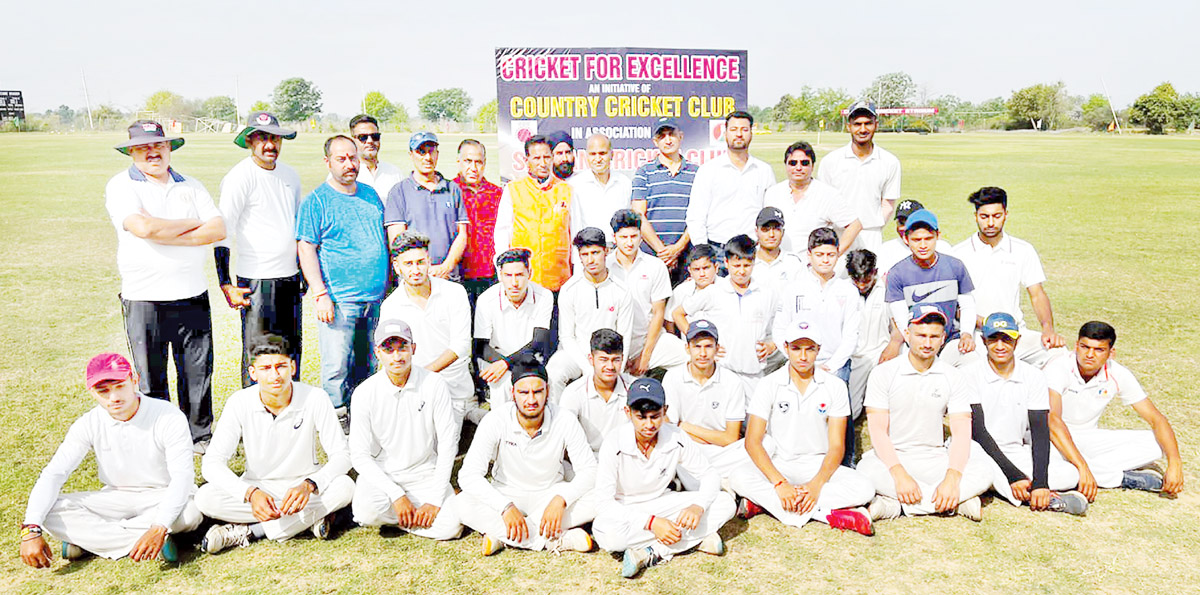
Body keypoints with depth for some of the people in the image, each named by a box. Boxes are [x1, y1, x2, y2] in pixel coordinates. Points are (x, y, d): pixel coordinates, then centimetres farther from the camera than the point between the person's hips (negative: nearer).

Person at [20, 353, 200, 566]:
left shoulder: (169, 418, -20)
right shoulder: (89, 424, -8)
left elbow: (182, 477, -27)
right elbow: (53, 474, -12)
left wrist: (159, 528, -43)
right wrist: (31, 529, -28)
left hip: (164, 498, -3)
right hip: (116, 499, 3)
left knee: (191, 512, -38)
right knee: (50, 511, -20)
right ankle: (136, 539, -23)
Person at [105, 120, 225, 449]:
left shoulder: (191, 186, 11)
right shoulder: (121, 186, 0)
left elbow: (218, 230, -3)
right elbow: (143, 227, -19)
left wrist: (165, 235, -12)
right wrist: (194, 224, -6)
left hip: (193, 297, 3)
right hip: (144, 299, -3)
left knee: (199, 374, 10)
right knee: (151, 380, 7)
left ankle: (201, 436, 26)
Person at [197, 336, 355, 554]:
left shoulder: (315, 399, -17)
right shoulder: (240, 403, -15)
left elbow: (341, 456, -16)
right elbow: (212, 463, -16)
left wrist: (309, 485, -36)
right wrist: (251, 493, -33)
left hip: (303, 485, -1)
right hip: (257, 487, 1)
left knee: (344, 487, -31)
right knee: (205, 498, -26)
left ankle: (245, 532, -22)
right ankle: (312, 516, -20)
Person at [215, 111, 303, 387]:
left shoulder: (290, 174, 12)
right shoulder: (239, 177, -10)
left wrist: (303, 270, 22)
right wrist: (226, 285, -16)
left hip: (290, 278, 7)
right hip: (256, 279, -7)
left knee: (291, 350, 14)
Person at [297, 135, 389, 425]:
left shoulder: (370, 194, 13)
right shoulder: (317, 201, -4)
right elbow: (306, 249, -8)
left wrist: (386, 285, 20)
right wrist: (320, 294, -15)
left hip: (375, 299, 5)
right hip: (339, 301, -5)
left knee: (368, 364, 13)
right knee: (337, 366, -4)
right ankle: (338, 420, 11)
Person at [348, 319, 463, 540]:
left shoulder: (435, 385, -8)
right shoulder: (365, 393, -9)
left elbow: (448, 443, -7)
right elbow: (360, 456, -9)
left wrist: (435, 500, -13)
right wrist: (396, 495, -19)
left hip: (425, 474, 1)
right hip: (380, 474, -1)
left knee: (451, 526, -20)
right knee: (368, 513, -31)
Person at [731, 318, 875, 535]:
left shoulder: (835, 386, -1)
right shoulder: (769, 385, -4)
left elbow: (836, 446, -3)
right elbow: (753, 442, -10)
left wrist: (817, 484, -21)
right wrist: (780, 483, -24)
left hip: (819, 466, 2)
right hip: (777, 465, -1)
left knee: (865, 489, -26)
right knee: (740, 479, -31)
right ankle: (828, 514, -28)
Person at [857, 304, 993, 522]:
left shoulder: (954, 378, 3)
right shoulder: (883, 373, -3)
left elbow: (961, 432, -5)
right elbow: (878, 430, -11)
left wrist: (952, 479, -22)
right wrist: (900, 475, -26)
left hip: (935, 459, 3)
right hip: (893, 458, -2)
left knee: (983, 472, -24)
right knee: (867, 470, -35)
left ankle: (894, 505, -26)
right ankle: (957, 502, -25)